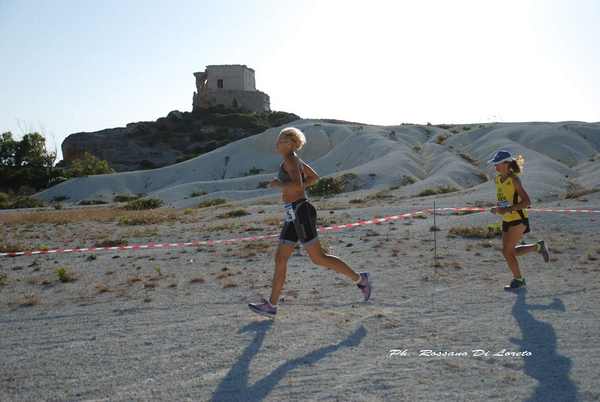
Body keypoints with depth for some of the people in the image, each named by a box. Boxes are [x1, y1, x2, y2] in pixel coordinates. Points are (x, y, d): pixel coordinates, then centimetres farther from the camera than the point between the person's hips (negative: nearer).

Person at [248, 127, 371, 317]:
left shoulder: (290, 160, -13)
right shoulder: (293, 159, 15)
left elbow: (297, 185, -28)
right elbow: (314, 177, 26)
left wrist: (278, 184, -12)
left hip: (299, 212, -10)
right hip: (294, 215, 10)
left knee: (318, 258, -3)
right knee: (280, 258, 8)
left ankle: (358, 278, 11)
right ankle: (271, 305, 12)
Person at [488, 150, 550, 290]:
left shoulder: (514, 180, -18)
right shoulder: (498, 178, 4)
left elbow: (527, 202, -21)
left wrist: (507, 209, -28)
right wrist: (497, 208, 0)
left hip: (518, 220, -8)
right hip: (507, 220, 8)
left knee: (507, 251, -7)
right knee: (510, 252, 12)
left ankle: (518, 280, 13)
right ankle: (538, 247, 32)